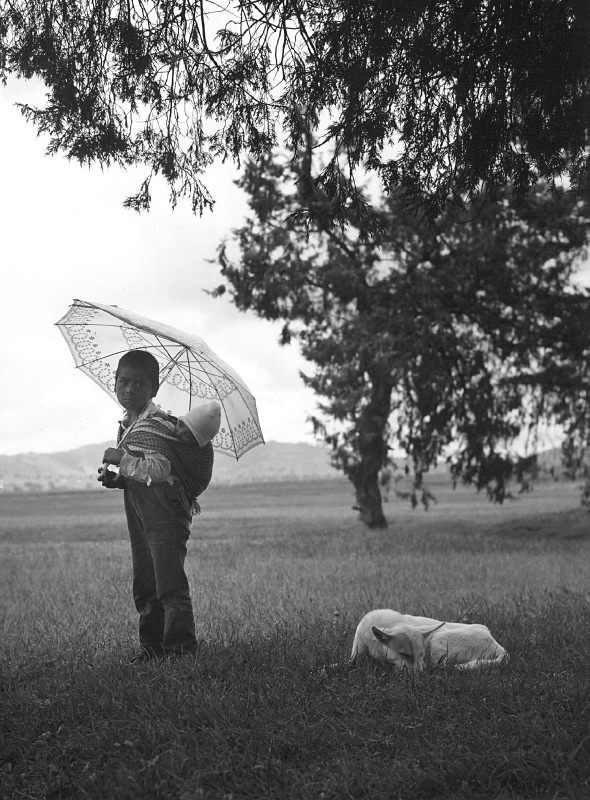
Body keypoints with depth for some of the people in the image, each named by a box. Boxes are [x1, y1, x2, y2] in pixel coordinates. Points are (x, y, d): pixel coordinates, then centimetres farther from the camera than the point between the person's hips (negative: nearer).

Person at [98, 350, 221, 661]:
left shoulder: (159, 424, -12)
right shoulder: (125, 428, 16)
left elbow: (159, 469, -23)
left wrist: (123, 459, -17)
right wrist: (115, 479, 7)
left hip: (164, 509, -9)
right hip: (137, 511, 9)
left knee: (169, 582, -9)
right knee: (144, 585, 12)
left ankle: (181, 645, -4)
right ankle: (152, 644, 20)